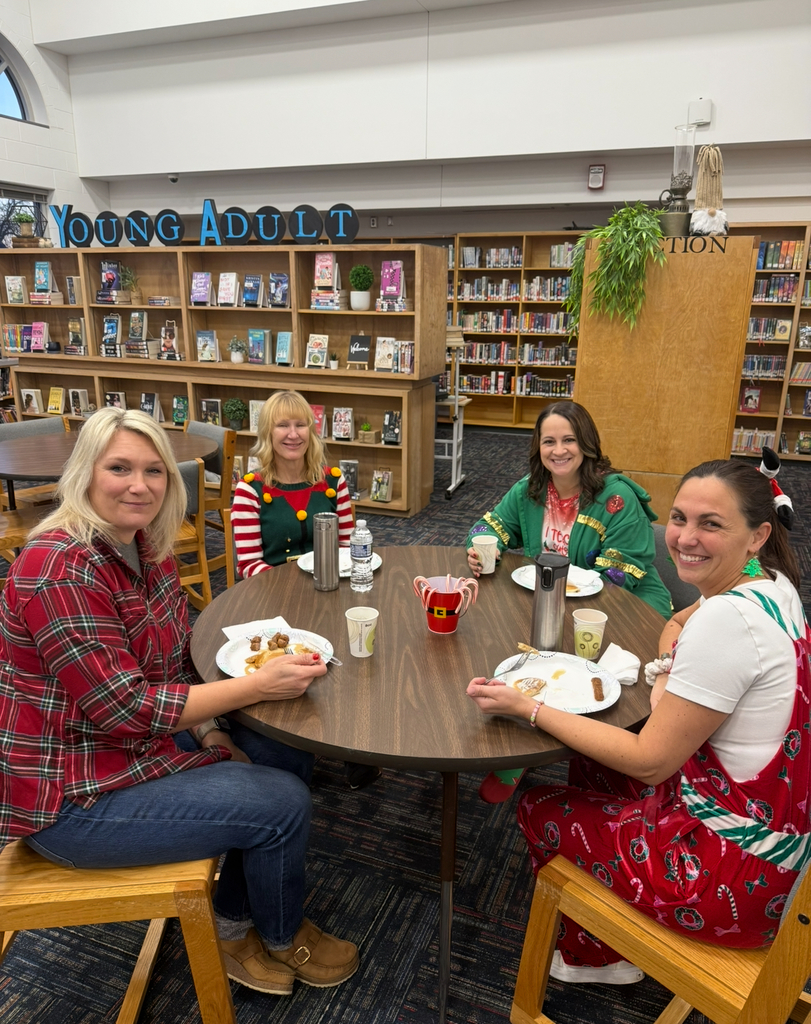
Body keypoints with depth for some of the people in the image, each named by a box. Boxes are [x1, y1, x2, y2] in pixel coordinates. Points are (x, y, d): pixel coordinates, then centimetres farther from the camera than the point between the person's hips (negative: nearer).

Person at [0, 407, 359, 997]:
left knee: (291, 755, 4)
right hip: (72, 794, -9)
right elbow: (124, 707, -28)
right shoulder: (62, 570, -27)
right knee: (283, 804, -11)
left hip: (144, 738, 9)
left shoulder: (146, 546, 0)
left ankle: (232, 926, 23)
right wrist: (259, 685, -28)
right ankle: (281, 937, 22)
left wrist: (208, 729, -5)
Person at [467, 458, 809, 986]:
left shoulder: (727, 620, -31)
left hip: (738, 872, -9)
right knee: (591, 768, 23)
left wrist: (528, 707, -20)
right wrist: (668, 671, -2)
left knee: (540, 809, 7)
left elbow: (650, 761, -24)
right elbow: (682, 622, 19)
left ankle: (595, 955, 34)